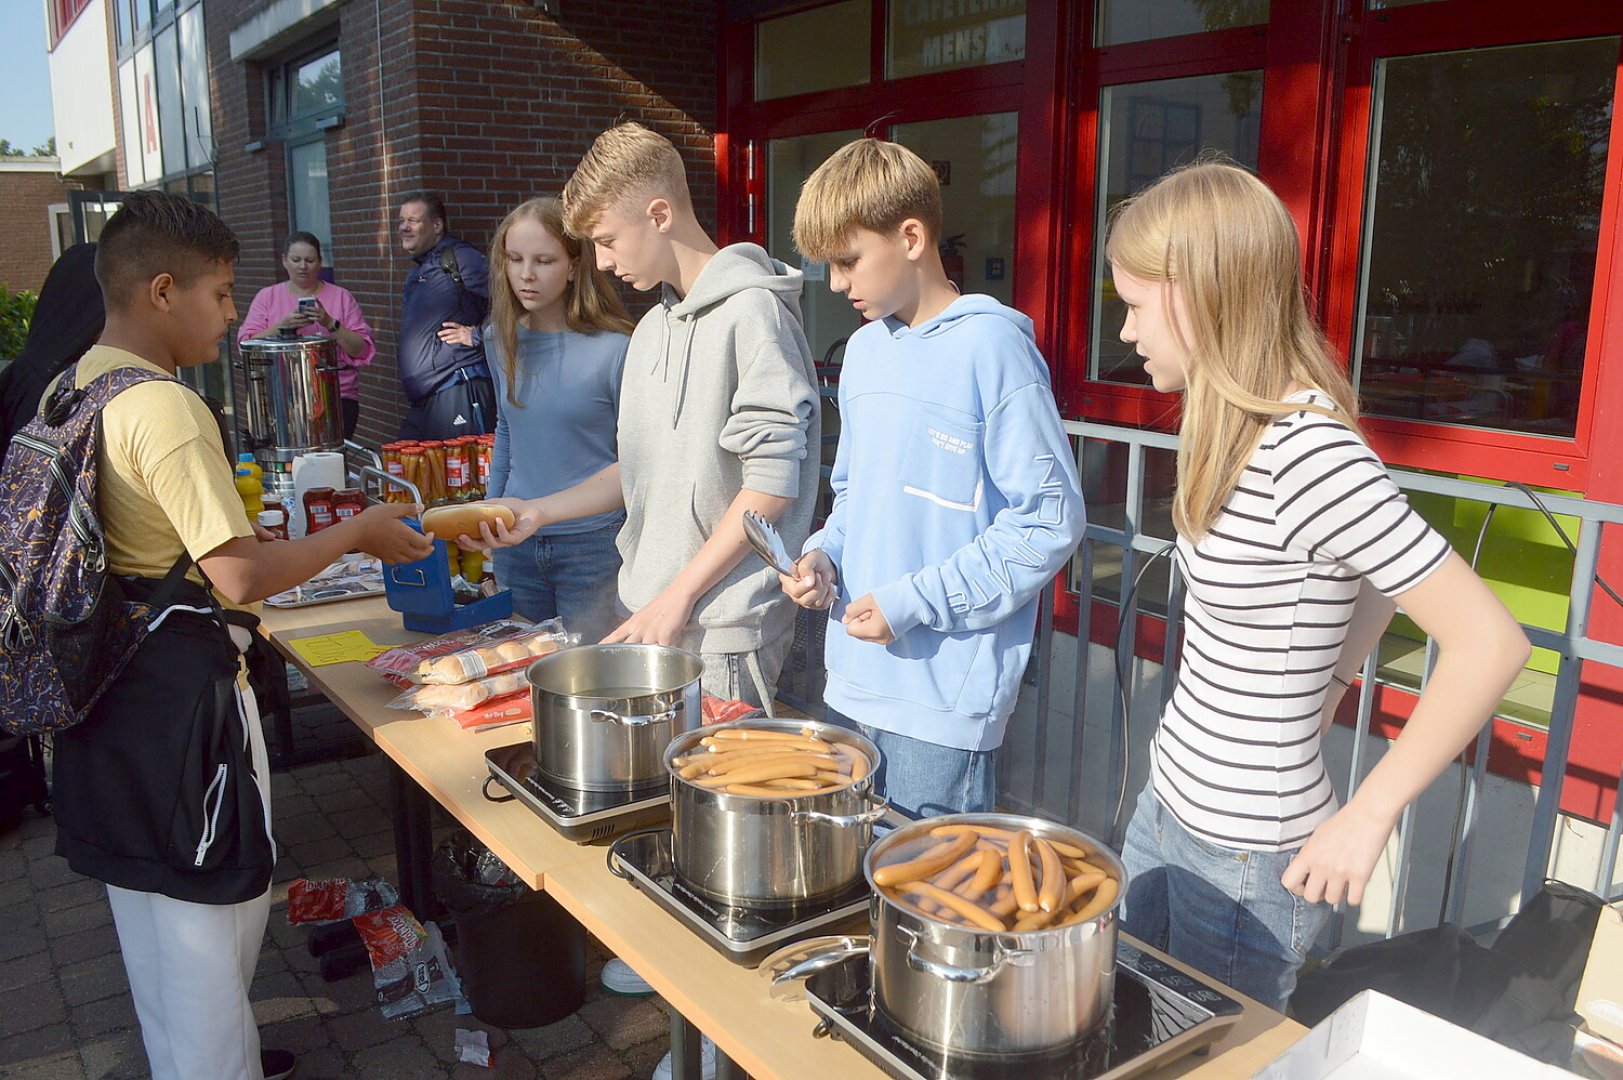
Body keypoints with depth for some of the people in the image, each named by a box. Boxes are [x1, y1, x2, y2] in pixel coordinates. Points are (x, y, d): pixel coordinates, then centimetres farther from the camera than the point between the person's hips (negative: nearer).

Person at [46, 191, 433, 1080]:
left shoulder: (76, 387, 6)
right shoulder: (166, 407, -22)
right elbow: (241, 577, -26)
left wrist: (234, 529, 18)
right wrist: (359, 533, -14)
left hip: (107, 675, 10)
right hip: (180, 685, -10)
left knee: (145, 891, 23)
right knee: (216, 902, 6)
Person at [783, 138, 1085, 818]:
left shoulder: (991, 348, -13)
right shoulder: (864, 351, 10)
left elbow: (1051, 520, -15)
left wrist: (914, 603, -17)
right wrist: (824, 556, 1)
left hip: (944, 698, -7)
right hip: (850, 683, 7)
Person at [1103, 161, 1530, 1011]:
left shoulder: (1309, 454, -25)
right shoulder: (1243, 429, 3)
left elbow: (1489, 641, -25)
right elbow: (1372, 587, 14)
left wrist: (1367, 815, -19)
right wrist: (1312, 706, 7)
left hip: (1244, 859, -9)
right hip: (1170, 811, 9)